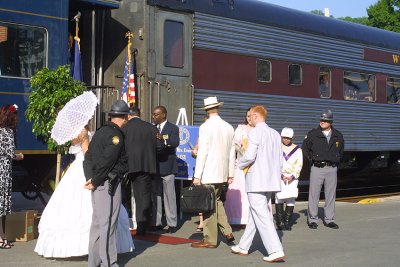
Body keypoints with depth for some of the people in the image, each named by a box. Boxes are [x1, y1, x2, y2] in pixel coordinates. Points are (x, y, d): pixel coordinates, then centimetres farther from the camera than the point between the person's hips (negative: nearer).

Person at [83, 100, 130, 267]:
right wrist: (95, 181, -11)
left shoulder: (100, 132, 13)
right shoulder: (116, 135, -13)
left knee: (97, 222, 14)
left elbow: (88, 157, 11)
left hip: (98, 184, 9)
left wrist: (90, 178, 2)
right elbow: (107, 161, -19)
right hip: (108, 184, -9)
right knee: (107, 223, -4)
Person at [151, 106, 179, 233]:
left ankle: (172, 224, 3)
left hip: (167, 166, -5)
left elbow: (176, 142, -21)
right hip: (154, 166, 5)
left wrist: (163, 139, -38)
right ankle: (156, 222, 15)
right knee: (155, 195, 8)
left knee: (169, 196, -2)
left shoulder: (173, 128, -2)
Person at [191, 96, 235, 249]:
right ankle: (227, 231, 16)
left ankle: (210, 240, 6)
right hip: (222, 172, 6)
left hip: (209, 173, -6)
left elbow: (202, 152, -14)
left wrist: (197, 176, -11)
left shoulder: (205, 127, -12)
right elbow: (232, 153, 9)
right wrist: (230, 174, 16)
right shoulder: (229, 128, 5)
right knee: (216, 201, 21)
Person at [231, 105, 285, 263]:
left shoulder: (255, 133, -12)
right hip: (271, 181, 8)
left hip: (257, 181, -8)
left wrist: (240, 165, -1)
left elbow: (249, 156, -20)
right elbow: (280, 160, 13)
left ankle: (276, 251, -11)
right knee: (254, 214, 17)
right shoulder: (275, 134, 11)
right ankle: (243, 247, 28)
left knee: (262, 216, -6)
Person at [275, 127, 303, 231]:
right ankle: (280, 222, -4)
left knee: (291, 200, -4)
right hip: (279, 177, -1)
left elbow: (299, 165, 6)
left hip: (292, 178, 1)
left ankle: (287, 222, 2)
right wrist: (281, 175, -10)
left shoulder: (297, 149, 10)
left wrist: (292, 176, -8)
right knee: (279, 198, -9)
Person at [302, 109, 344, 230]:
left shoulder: (338, 136, 8)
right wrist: (312, 159, 3)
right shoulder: (312, 134, -1)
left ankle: (329, 219, 15)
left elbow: (341, 151, 23)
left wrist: (337, 160, 12)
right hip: (317, 168, -2)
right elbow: (304, 149, 9)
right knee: (314, 194, -1)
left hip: (332, 169, 3)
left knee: (331, 195, 6)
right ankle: (312, 219, 8)